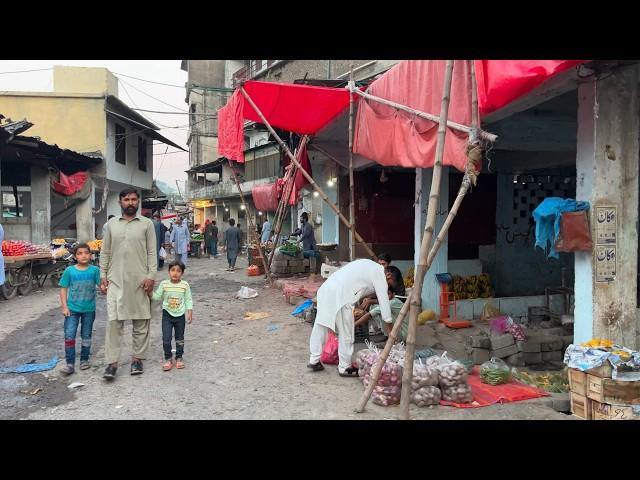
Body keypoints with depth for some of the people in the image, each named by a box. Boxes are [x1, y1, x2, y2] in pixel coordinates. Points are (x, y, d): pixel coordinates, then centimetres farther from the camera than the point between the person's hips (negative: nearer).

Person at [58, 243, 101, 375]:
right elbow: (63, 289, 0)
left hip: (89, 309, 1)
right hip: (72, 309, 0)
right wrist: (64, 306, -6)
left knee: (86, 336, 12)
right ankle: (70, 364, 2)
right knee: (69, 335, -5)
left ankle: (84, 360, 27)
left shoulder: (94, 270, -5)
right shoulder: (69, 271, -4)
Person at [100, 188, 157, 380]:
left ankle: (137, 358, 17)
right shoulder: (111, 224, 9)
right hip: (116, 280, 1)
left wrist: (151, 276, -8)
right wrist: (103, 275, 4)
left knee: (141, 321, 5)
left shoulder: (147, 224, 2)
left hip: (139, 280, -1)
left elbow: (152, 252, -1)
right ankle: (112, 362, 4)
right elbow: (105, 252, 11)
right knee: (114, 321, -2)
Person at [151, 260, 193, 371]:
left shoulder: (185, 285, -7)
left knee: (180, 339, 13)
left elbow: (188, 300, 0)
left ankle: (179, 358, 28)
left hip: (180, 315, 0)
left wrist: (190, 312, -5)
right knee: (166, 339, -4)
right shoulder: (164, 284, -5)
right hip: (167, 314, 0)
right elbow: (157, 296, 1)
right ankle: (168, 359, 13)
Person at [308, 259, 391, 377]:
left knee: (320, 326, 15)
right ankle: (345, 368, 15)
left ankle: (314, 361, 23)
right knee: (346, 334, 4)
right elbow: (384, 301, -2)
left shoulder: (370, 267, 24)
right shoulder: (379, 275, 0)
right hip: (340, 295, -9)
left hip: (327, 287, 9)